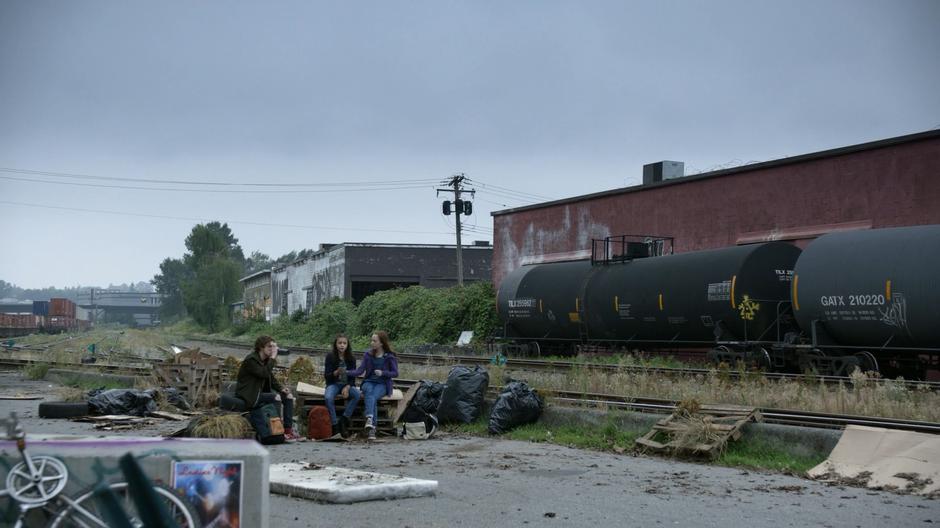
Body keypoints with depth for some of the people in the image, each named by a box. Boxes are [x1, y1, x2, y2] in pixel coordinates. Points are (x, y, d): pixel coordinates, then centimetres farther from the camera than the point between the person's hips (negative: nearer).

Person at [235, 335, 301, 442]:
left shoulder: (266, 360, 14)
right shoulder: (251, 360, -15)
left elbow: (272, 379, 18)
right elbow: (264, 373, -28)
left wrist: (281, 389, -1)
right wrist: (273, 358, -21)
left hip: (261, 393, 10)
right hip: (249, 396, -10)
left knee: (288, 396, -3)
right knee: (276, 397, -31)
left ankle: (288, 430, -8)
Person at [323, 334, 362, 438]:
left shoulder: (351, 358, 3)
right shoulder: (330, 356, -3)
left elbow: (353, 376, 4)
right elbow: (326, 376, -5)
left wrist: (347, 387, -15)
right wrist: (336, 372, -25)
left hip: (347, 384, 2)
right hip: (334, 384, -2)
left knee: (357, 395, -31)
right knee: (328, 397, -35)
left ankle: (344, 420, -21)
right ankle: (335, 425, -27)